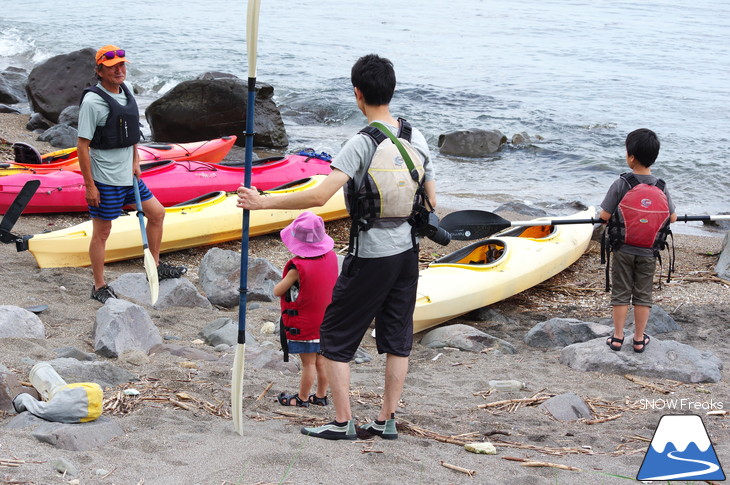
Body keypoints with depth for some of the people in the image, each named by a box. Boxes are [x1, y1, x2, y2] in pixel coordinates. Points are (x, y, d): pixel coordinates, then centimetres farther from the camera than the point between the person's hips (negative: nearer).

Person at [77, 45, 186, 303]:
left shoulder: (126, 92, 5)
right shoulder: (93, 101, -19)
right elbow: (83, 145, -18)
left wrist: (135, 163, 9)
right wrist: (89, 185, -19)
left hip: (128, 176, 8)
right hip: (105, 181, -8)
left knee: (157, 213, 16)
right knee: (102, 232, 3)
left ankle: (156, 266, 32)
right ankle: (99, 287, 15)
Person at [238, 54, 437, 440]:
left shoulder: (362, 144, -20)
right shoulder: (417, 139, 1)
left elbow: (319, 196, -29)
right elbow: (430, 202, 8)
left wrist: (263, 203, -22)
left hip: (371, 257, -7)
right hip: (408, 252, 7)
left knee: (336, 336, 6)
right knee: (397, 337, 14)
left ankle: (343, 422, 9)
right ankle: (387, 420, 21)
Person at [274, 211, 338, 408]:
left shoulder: (298, 269, -25)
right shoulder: (331, 257, -7)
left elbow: (277, 292, -13)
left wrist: (286, 280, 5)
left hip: (304, 325, -6)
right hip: (326, 321, 6)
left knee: (308, 363, 5)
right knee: (321, 361, 17)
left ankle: (302, 398, 19)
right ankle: (321, 396, 29)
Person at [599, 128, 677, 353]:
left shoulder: (621, 184, -16)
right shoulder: (660, 187, -7)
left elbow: (604, 215, -14)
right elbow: (672, 218, 3)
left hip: (623, 250, -2)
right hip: (648, 252, 2)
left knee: (621, 293, 9)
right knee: (643, 294, 12)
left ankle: (617, 337, 15)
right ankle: (639, 339, 18)